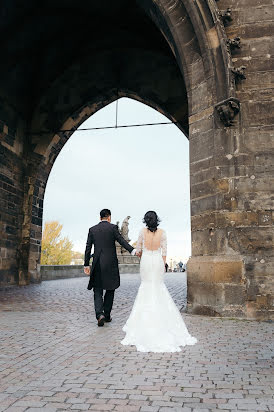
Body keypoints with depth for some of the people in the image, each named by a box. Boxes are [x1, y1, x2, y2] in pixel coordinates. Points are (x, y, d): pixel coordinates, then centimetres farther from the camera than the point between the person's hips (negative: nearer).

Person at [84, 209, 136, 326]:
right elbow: (122, 241, -13)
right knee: (110, 289, 13)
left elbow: (88, 248, 6)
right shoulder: (113, 227, -1)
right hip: (110, 264, -2)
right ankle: (107, 315, 16)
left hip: (97, 264, 2)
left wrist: (86, 265, 9)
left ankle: (100, 314, -13)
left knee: (97, 291, 6)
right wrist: (133, 251, -19)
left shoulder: (92, 229, 7)